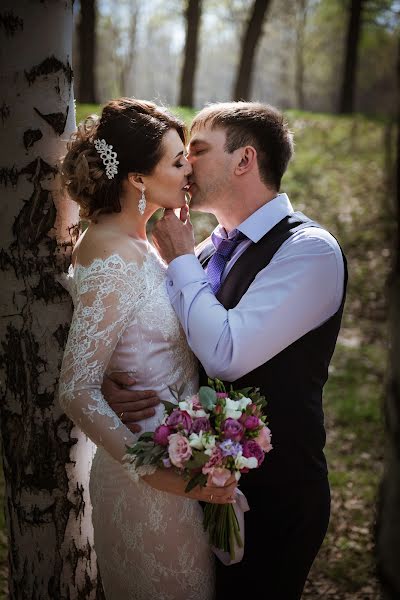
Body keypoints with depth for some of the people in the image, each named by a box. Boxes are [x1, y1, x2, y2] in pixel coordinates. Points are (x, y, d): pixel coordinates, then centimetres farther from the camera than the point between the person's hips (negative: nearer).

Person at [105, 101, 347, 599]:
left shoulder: (309, 251, -19)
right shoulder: (208, 249, 4)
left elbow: (224, 355, -29)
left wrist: (179, 258, -16)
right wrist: (108, 380, -13)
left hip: (273, 494, -7)